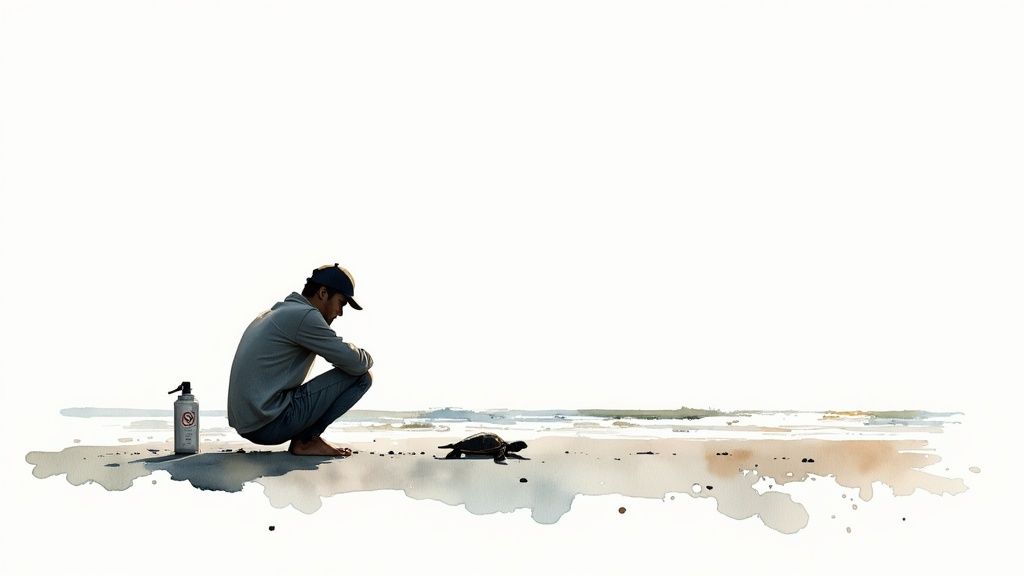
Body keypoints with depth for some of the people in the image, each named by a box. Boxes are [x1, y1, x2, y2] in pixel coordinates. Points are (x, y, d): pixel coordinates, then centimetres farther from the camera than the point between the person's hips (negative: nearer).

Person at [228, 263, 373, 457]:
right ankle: (305, 440, -4)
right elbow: (356, 364, -12)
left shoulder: (275, 313, 20)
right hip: (270, 424, -10)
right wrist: (366, 358, 10)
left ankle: (303, 440, 11)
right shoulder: (304, 315, -11)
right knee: (360, 377, -8)